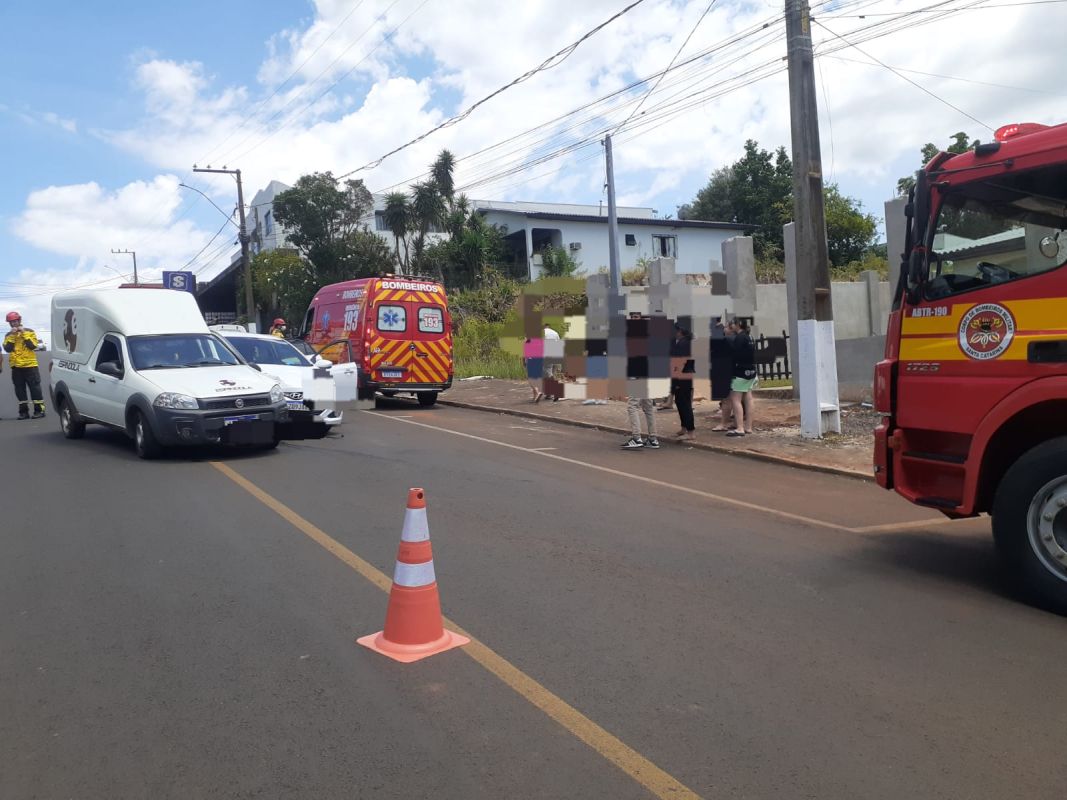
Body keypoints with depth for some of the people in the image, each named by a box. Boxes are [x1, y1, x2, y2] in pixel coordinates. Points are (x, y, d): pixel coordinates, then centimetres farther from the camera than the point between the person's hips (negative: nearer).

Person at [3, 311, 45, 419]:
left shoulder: (29, 332, 3)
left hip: (30, 365, -3)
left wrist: (24, 333, -12)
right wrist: (12, 335, -10)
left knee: (35, 388, -4)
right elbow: (7, 349, -5)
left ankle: (39, 410, -1)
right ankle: (23, 411, 10)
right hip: (16, 367, 3)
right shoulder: (8, 335, 10)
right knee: (20, 390, 5)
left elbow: (33, 345, -11)